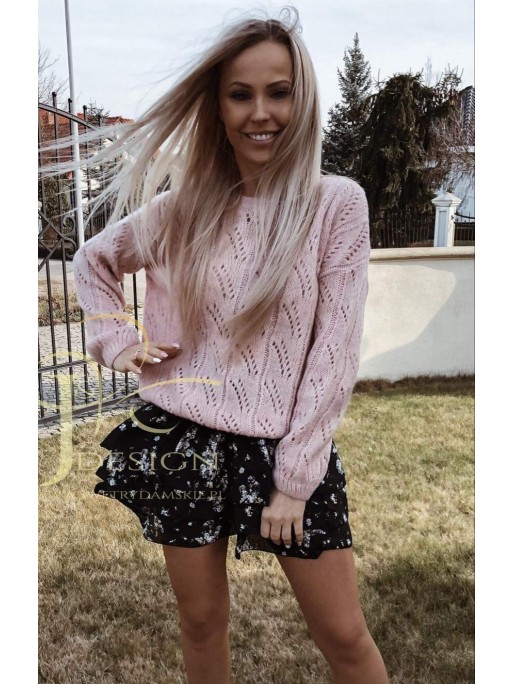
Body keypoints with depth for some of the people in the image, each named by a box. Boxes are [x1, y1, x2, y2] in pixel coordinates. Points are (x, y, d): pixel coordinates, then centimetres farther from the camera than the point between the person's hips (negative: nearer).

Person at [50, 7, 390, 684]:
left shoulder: (336, 202, -7)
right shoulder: (182, 207, 1)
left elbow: (334, 351, -9)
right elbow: (94, 259, 18)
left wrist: (294, 478, -10)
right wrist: (117, 340, 2)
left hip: (287, 449, -2)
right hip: (185, 443, 3)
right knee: (202, 621, 18)